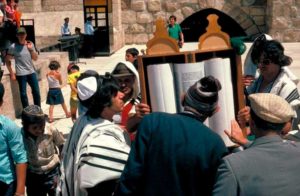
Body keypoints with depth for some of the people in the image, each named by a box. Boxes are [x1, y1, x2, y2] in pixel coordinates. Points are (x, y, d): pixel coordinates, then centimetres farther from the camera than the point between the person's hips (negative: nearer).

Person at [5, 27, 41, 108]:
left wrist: (31, 49, -10)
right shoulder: (13, 47, -7)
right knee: (23, 94, 2)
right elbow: (7, 60, -2)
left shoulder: (30, 44, 5)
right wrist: (12, 73, -5)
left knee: (36, 92, 8)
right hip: (21, 74, -4)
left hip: (31, 72, 4)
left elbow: (35, 58, 7)